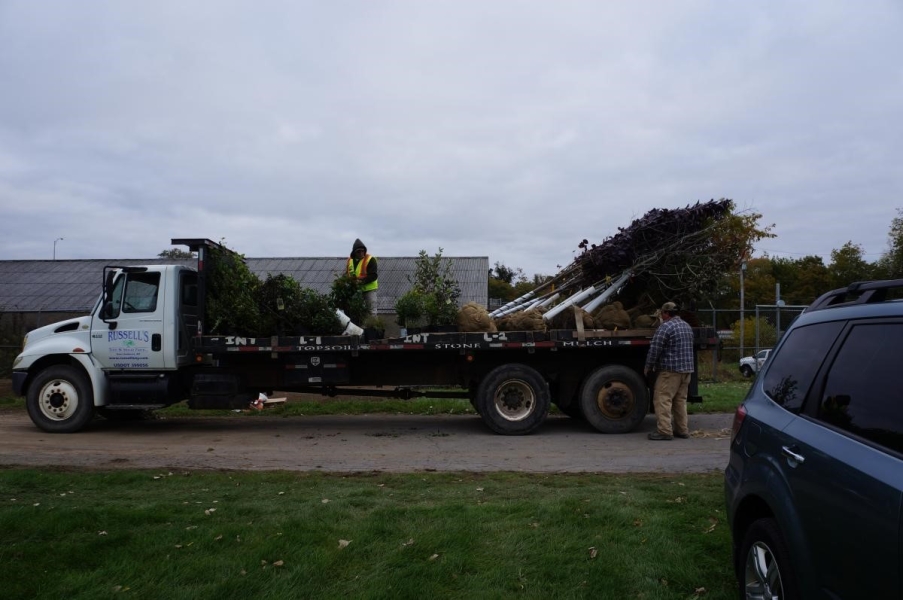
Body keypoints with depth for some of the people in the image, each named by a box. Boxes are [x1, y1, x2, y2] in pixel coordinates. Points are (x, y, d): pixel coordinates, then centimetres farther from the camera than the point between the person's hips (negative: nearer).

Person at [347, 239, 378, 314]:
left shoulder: (370, 259, -11)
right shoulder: (350, 260, 8)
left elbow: (373, 275, -17)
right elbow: (347, 274, 19)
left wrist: (362, 281, -29)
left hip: (369, 289, -6)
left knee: (371, 311, -5)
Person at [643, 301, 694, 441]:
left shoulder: (665, 327, -11)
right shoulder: (687, 326, 17)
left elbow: (655, 349, -12)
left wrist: (648, 367, -2)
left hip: (670, 370, -9)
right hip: (687, 369, 9)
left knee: (662, 399, -6)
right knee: (680, 400, 14)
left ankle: (664, 430, -10)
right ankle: (682, 430, 17)